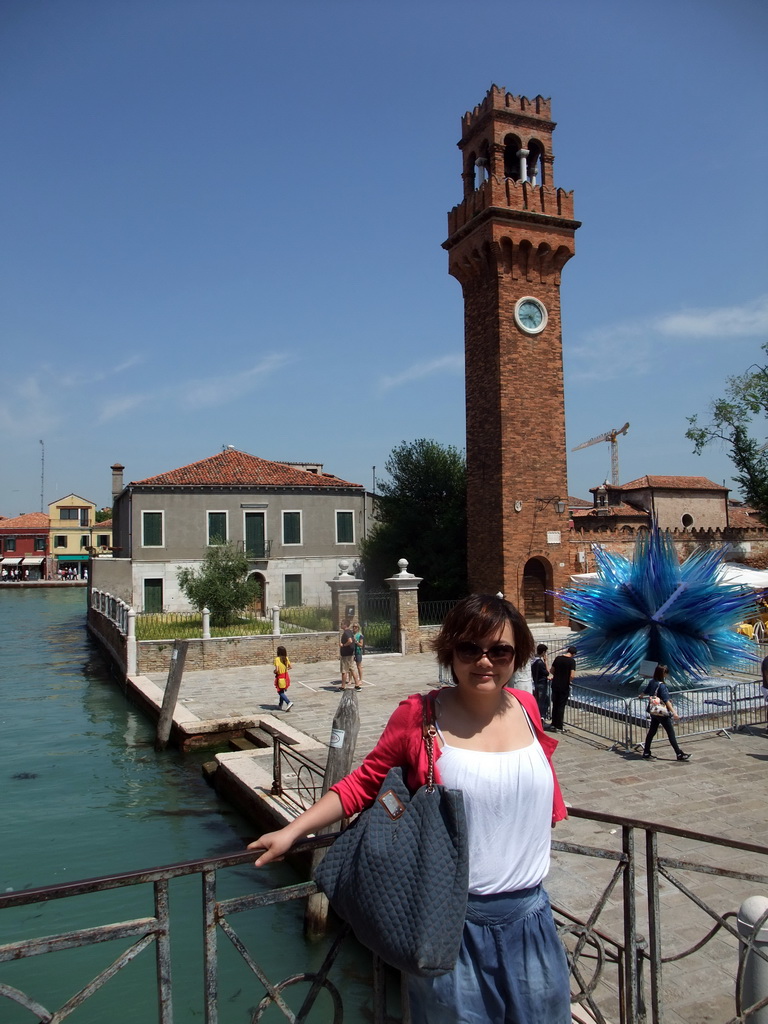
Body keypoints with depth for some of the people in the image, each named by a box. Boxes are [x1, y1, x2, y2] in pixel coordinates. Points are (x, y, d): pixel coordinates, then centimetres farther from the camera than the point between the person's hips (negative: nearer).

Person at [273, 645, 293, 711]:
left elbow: (277, 669, -25)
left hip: (280, 677, -6)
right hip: (286, 676, 6)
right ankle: (280, 705, 30)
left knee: (280, 692, 4)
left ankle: (289, 702, -15)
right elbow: (290, 667, 7)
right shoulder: (286, 658, -1)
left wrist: (274, 672, -4)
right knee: (283, 691, 20)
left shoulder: (277, 659, -19)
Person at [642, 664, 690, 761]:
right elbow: (666, 700, -25)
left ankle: (646, 753, 17)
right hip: (662, 713, -8)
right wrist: (674, 712, -27)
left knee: (651, 731, 13)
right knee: (671, 733, 0)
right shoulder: (661, 685, -20)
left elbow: (645, 692, 21)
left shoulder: (652, 682, 3)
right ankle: (680, 754, 6)